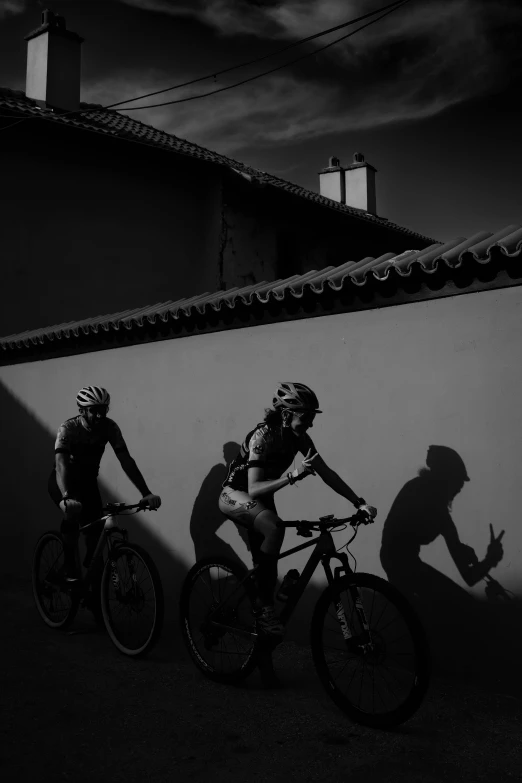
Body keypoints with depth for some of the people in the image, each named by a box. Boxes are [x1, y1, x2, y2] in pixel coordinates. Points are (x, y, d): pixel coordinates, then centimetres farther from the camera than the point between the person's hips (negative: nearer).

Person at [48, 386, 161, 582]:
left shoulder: (110, 427, -21)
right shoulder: (68, 428, -30)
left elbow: (126, 460, -26)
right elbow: (61, 464, -44)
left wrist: (146, 493, -37)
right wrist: (67, 497, -62)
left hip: (88, 480, 3)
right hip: (63, 480, -3)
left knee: (96, 525, -11)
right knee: (72, 513, -30)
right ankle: (70, 569, -13)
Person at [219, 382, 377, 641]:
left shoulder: (299, 437, -11)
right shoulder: (262, 435, -30)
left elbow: (326, 472, -8)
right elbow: (254, 489, -35)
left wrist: (359, 503, -15)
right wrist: (292, 476, -47)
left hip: (260, 499, 7)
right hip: (235, 495, -7)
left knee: (264, 565, 5)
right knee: (274, 528, -34)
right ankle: (264, 608, -21)